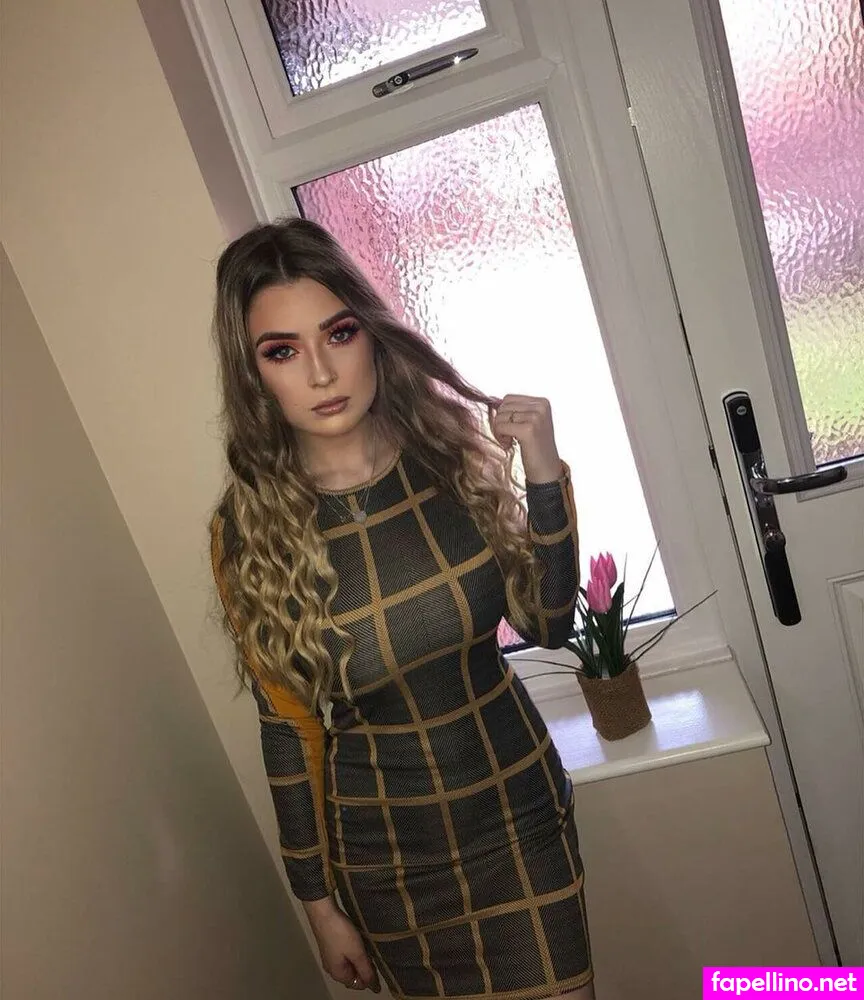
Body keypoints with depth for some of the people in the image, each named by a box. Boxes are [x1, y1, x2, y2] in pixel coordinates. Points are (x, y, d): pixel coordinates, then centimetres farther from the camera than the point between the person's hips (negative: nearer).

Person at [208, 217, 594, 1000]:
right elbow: (288, 728, -7)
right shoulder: (250, 530, -16)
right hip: (388, 849, -1)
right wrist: (319, 900, 1)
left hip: (521, 807, 2)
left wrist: (545, 475, -17)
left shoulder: (453, 448, -12)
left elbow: (549, 626, -4)